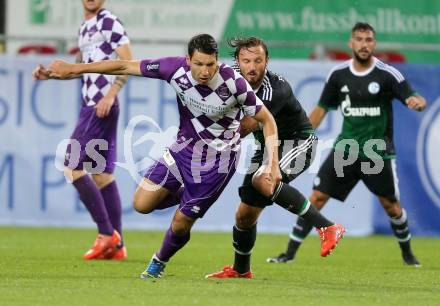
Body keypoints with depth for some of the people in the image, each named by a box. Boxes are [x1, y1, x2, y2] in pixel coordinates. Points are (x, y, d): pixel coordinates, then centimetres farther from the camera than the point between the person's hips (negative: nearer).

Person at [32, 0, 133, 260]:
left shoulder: (109, 23, -9)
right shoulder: (85, 27, 19)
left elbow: (129, 62, -16)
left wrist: (111, 94, -25)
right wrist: (49, 74, 15)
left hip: (101, 108, -9)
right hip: (91, 106, 9)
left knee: (73, 167, -11)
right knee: (102, 175, 7)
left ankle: (107, 234, -8)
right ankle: (117, 246, 7)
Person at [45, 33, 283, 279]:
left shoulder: (233, 83, -27)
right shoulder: (176, 68, -20)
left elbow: (267, 120, -14)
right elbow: (125, 66, -10)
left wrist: (273, 164, -23)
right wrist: (73, 69, -6)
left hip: (219, 156, -4)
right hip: (185, 145, 4)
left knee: (181, 223, -1)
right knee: (142, 204, -7)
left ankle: (159, 263, 32)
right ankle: (184, 196, 25)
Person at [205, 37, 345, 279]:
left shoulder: (276, 90, -29)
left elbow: (246, 127, -27)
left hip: (298, 142, -7)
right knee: (245, 214, 7)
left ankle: (327, 228, -34)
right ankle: (241, 269, 34)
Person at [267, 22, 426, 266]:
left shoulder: (387, 74, -8)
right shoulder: (339, 74, 1)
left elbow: (415, 99, -13)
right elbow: (322, 108, 12)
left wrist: (418, 102, -38)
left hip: (378, 152, -2)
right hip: (346, 147, 2)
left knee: (390, 204, 2)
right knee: (317, 197, -5)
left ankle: (407, 253, 26)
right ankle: (290, 253, 0)